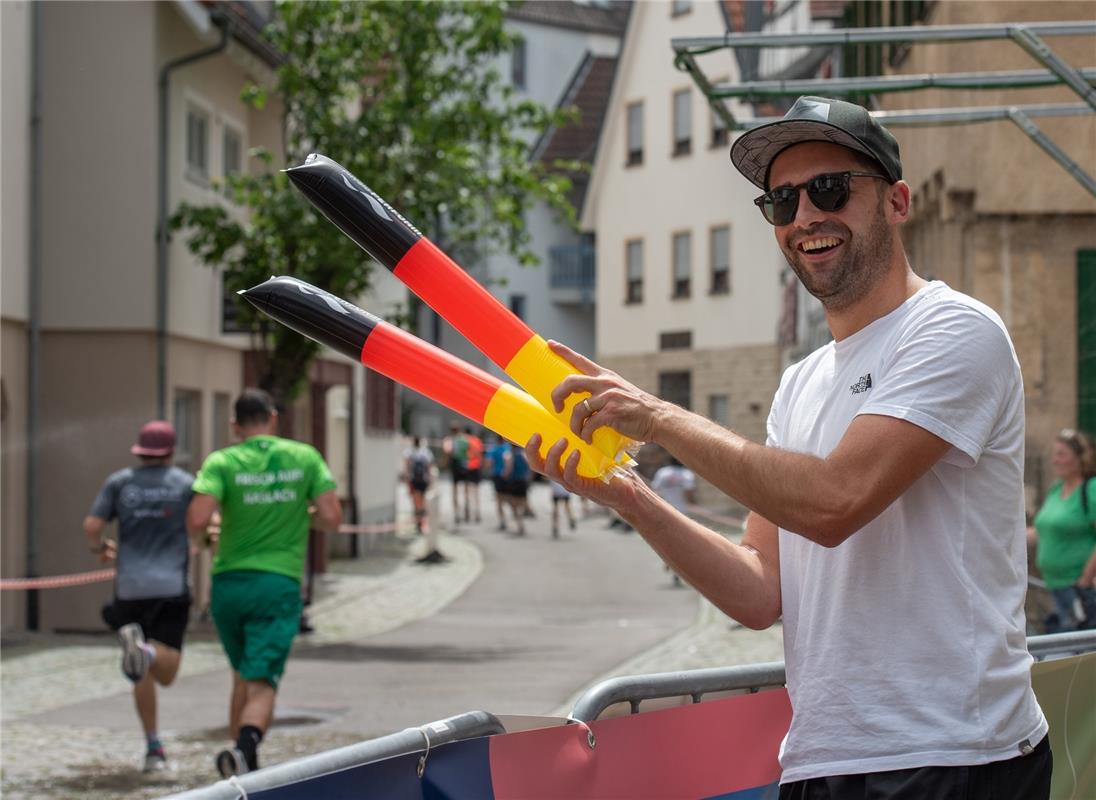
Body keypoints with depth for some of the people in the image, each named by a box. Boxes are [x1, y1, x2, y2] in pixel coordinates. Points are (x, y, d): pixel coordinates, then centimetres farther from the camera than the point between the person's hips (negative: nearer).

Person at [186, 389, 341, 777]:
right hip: (279, 584, -1)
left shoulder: (222, 462, -3)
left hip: (229, 582, 2)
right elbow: (331, 517, -4)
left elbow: (196, 521, -16)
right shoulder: (305, 457, 1)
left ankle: (241, 755, 23)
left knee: (243, 676, 22)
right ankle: (246, 749, -35)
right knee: (261, 684, -8)